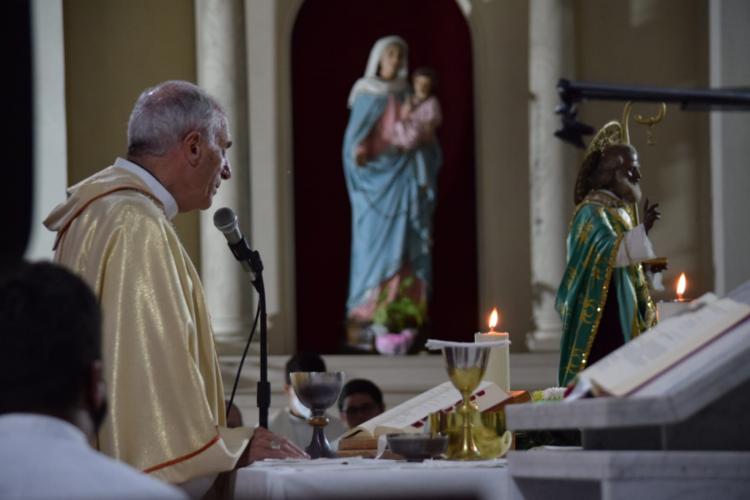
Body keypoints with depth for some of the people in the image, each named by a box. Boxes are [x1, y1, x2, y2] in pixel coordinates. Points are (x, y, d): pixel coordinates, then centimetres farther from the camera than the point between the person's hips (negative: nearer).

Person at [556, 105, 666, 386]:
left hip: (625, 308, 9)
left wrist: (646, 266, 5)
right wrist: (642, 229, -28)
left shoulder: (619, 209, 16)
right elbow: (610, 253, -24)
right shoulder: (592, 211, -11)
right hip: (605, 309, -9)